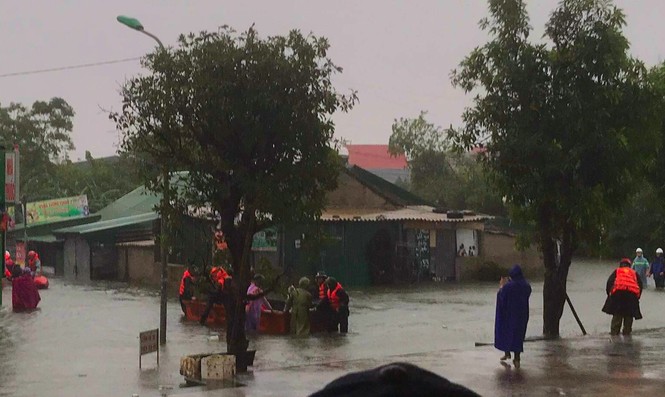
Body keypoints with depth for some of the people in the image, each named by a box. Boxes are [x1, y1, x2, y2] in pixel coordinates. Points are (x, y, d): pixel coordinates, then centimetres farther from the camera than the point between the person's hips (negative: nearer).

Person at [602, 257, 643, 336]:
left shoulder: (617, 271, 23)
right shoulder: (634, 273, 27)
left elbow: (609, 282, 11)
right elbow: (640, 284, 18)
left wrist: (609, 293, 18)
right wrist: (638, 296, 23)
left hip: (618, 292, -1)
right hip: (632, 294, 1)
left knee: (617, 314, 6)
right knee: (628, 315, 12)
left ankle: (614, 332, 2)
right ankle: (627, 332, 11)